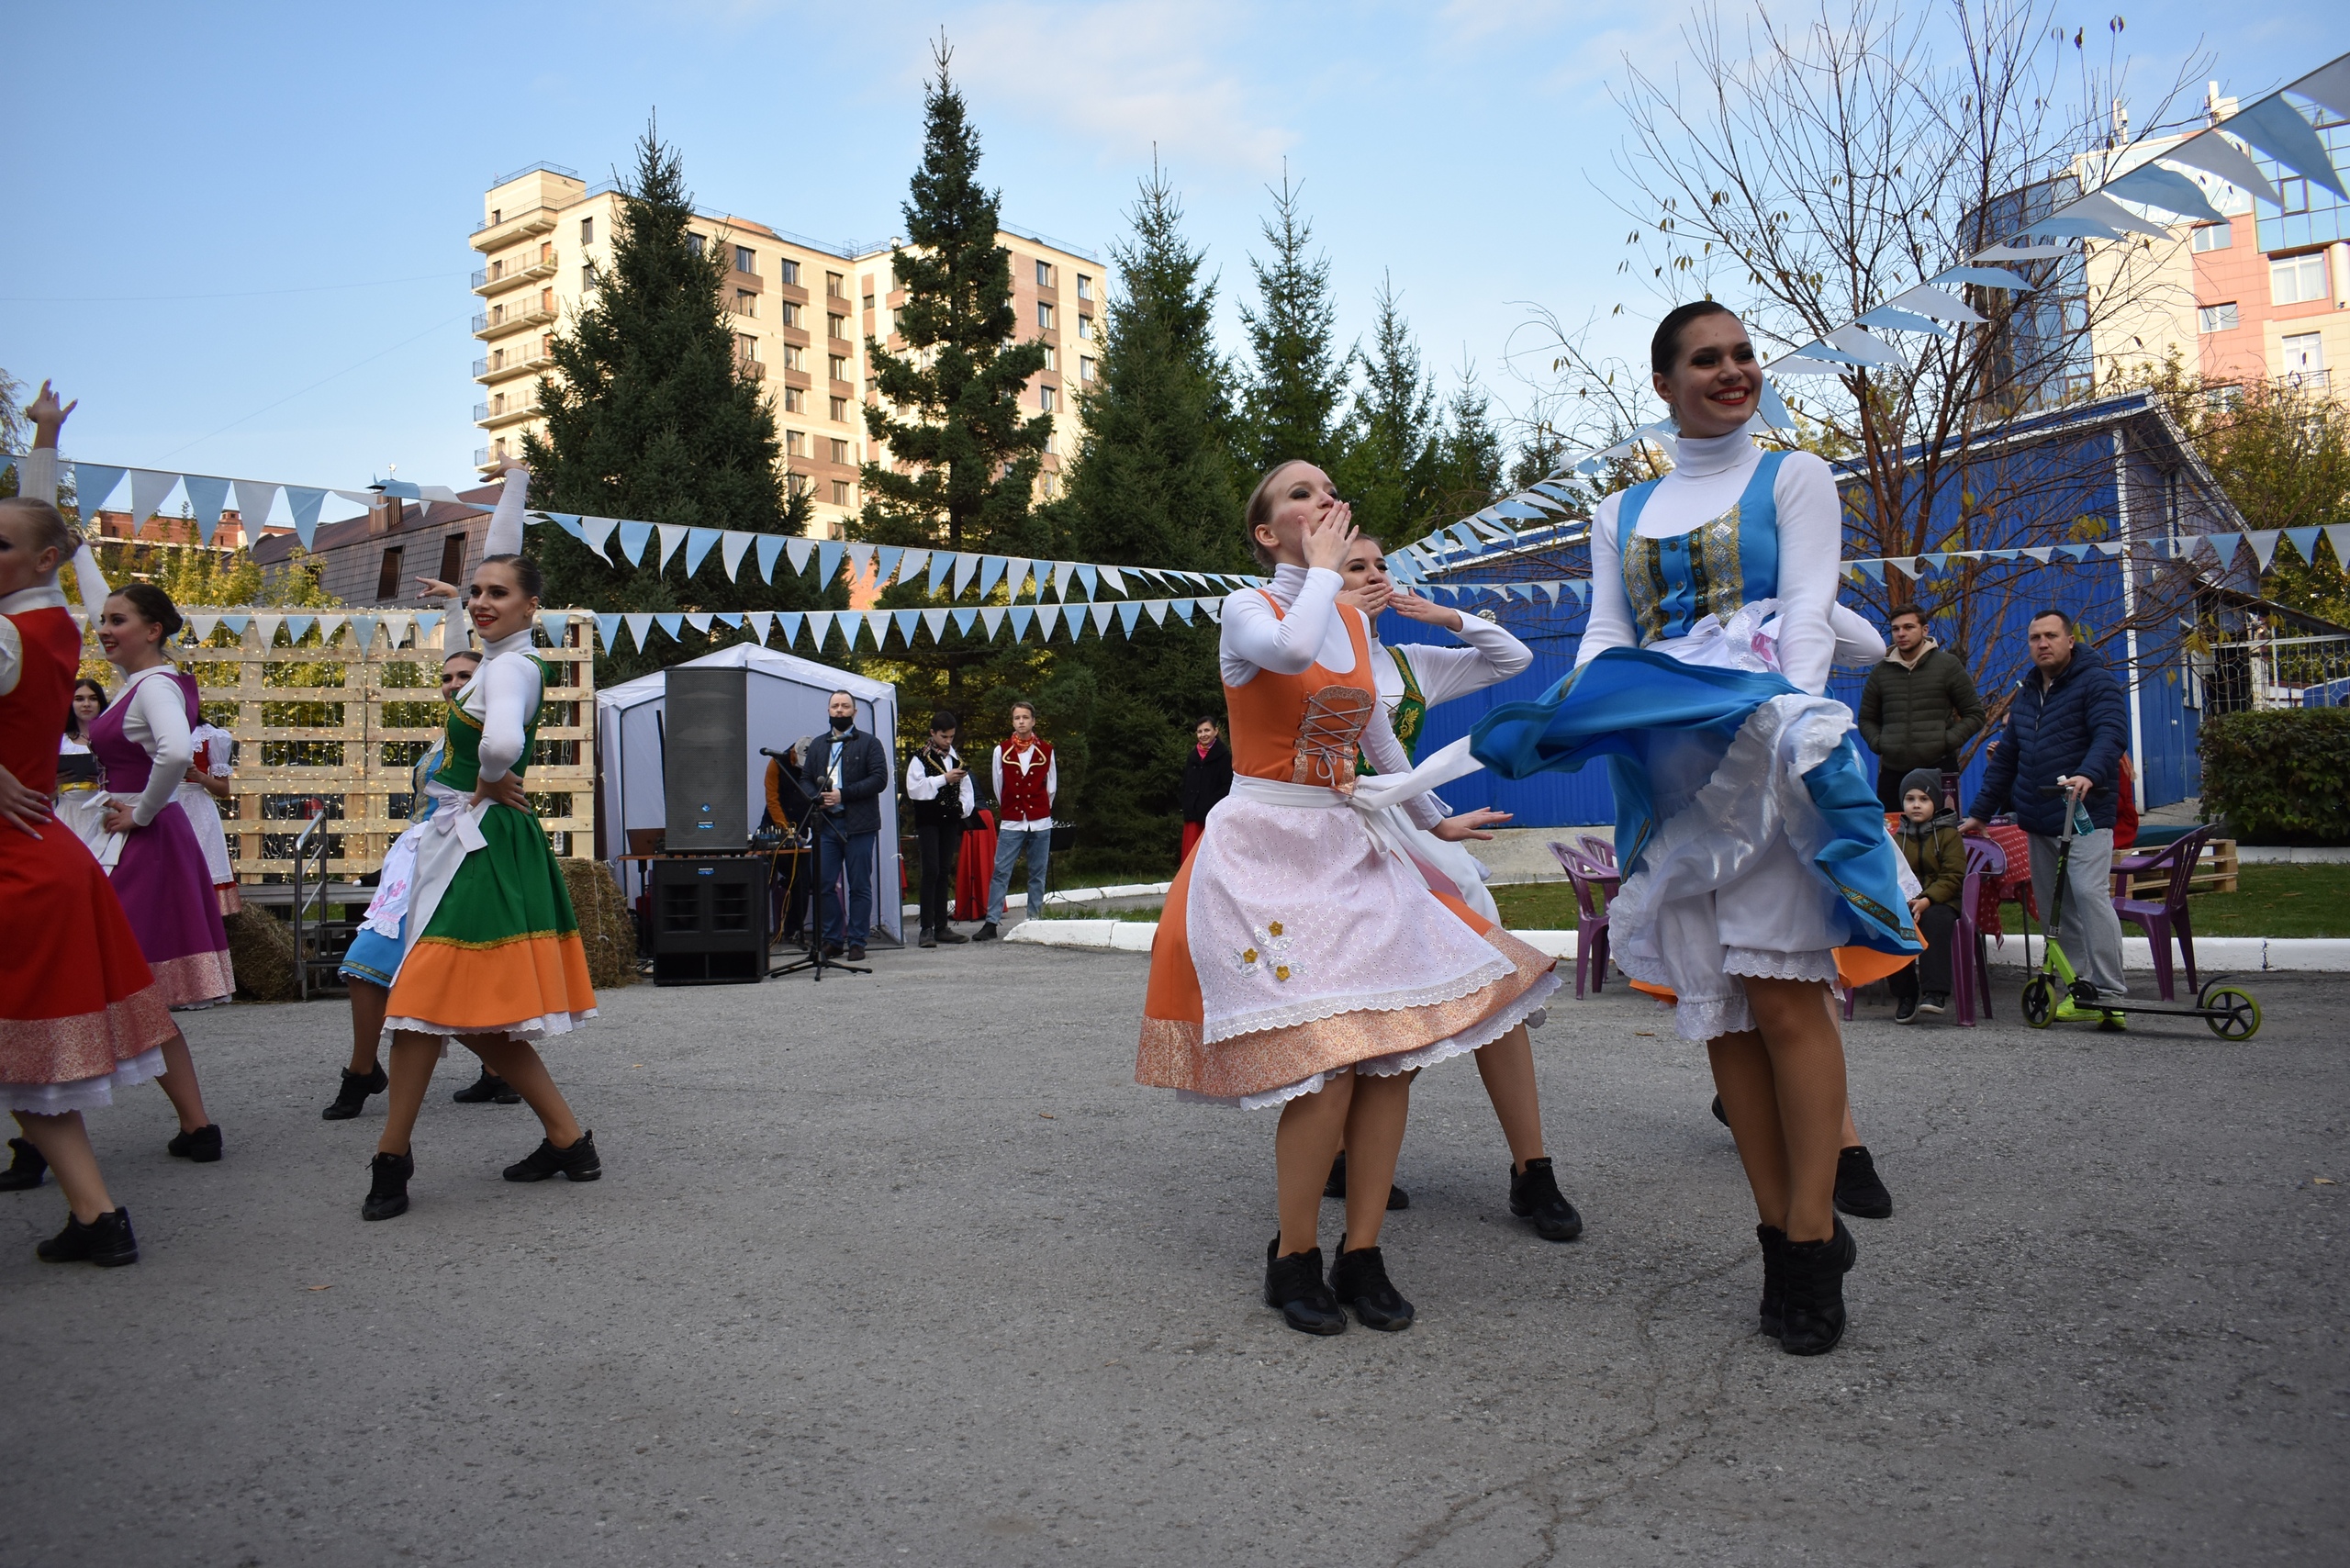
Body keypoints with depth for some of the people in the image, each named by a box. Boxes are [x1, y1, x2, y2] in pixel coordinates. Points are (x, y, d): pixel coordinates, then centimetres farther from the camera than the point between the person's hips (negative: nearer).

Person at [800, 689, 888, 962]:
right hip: (826, 825, 4)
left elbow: (879, 779, -6)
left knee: (860, 886, 0)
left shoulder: (870, 743, 4)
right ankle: (833, 941, 12)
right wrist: (818, 797, -6)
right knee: (824, 885, 2)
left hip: (858, 826, -4)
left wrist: (843, 794, -13)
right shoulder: (817, 745, 18)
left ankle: (857, 942, 6)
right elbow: (806, 779, 16)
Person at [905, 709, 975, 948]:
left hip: (950, 821, 5)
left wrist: (964, 808, 1)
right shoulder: (920, 758, -4)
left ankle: (941, 926, 11)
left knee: (945, 872, 8)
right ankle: (927, 928, -9)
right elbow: (913, 789, -15)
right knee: (931, 871, -11)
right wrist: (943, 779, -18)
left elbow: (966, 789, 18)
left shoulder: (957, 758, 13)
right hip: (928, 820, -5)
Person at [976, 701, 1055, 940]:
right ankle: (991, 923, -6)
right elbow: (998, 787, 9)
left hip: (1040, 823, 1)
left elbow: (1051, 787, 11)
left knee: (1037, 874, 5)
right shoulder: (1002, 751, 3)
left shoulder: (1046, 750, 4)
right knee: (1000, 872, -6)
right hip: (1011, 822, -1)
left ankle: (1034, 922, 11)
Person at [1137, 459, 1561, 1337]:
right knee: (1328, 1064, -16)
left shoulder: (1355, 621, 14)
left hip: (1346, 849, 6)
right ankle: (1293, 1261, 3)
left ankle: (1362, 1256, 8)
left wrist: (1432, 820, 35)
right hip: (1264, 846, -6)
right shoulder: (1247, 608, -4)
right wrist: (1325, 568, -12)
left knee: (1396, 1050, -5)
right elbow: (1292, 650, -30)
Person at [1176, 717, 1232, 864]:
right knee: (1190, 856, 4)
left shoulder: (1224, 755, -3)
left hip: (1213, 815, -5)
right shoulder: (1192, 756, 14)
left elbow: (1227, 786, -9)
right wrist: (1185, 803, 3)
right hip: (1193, 814, 5)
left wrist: (1212, 805, -17)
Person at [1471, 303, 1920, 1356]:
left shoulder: (1792, 478, 11)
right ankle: (1787, 1234, 12)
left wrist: (1798, 727, -18)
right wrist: (1577, 716, -9)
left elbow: (1808, 615, -1)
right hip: (1664, 773, 4)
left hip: (1762, 751, -4)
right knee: (1716, 1003, 3)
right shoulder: (1620, 515, 22)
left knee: (1780, 988, -11)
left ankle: (1811, 1235, -3)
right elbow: (1605, 639, 13)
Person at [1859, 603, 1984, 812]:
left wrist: (1947, 741, -7)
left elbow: (1974, 714, 7)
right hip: (1892, 771, 2)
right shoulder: (1880, 671, 13)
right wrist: (1878, 743, 2)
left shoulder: (1947, 665, 6)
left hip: (1939, 768, -2)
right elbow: (1867, 719, 22)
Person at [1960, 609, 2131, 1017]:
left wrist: (2089, 774, -39)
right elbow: (2006, 756, 25)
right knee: (2053, 906, 6)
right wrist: (1980, 812, 22)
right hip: (2038, 821, 8)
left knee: (2089, 895, -18)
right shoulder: (2027, 692, 20)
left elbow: (2111, 734, -19)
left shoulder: (2096, 682, -3)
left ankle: (2111, 995, -14)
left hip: (2085, 815, -7)